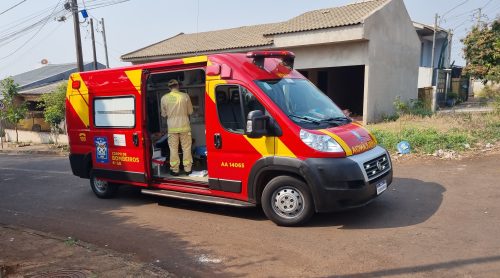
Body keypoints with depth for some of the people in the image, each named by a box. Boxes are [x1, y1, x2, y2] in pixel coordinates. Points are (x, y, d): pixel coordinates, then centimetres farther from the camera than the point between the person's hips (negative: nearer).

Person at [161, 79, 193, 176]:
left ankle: (175, 170, 14)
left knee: (173, 149, 9)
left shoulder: (164, 98, -4)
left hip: (172, 127, 1)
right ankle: (187, 169, 15)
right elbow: (190, 111, 2)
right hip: (184, 126, 0)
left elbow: (163, 114, 6)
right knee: (186, 148, 9)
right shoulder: (185, 96, -7)